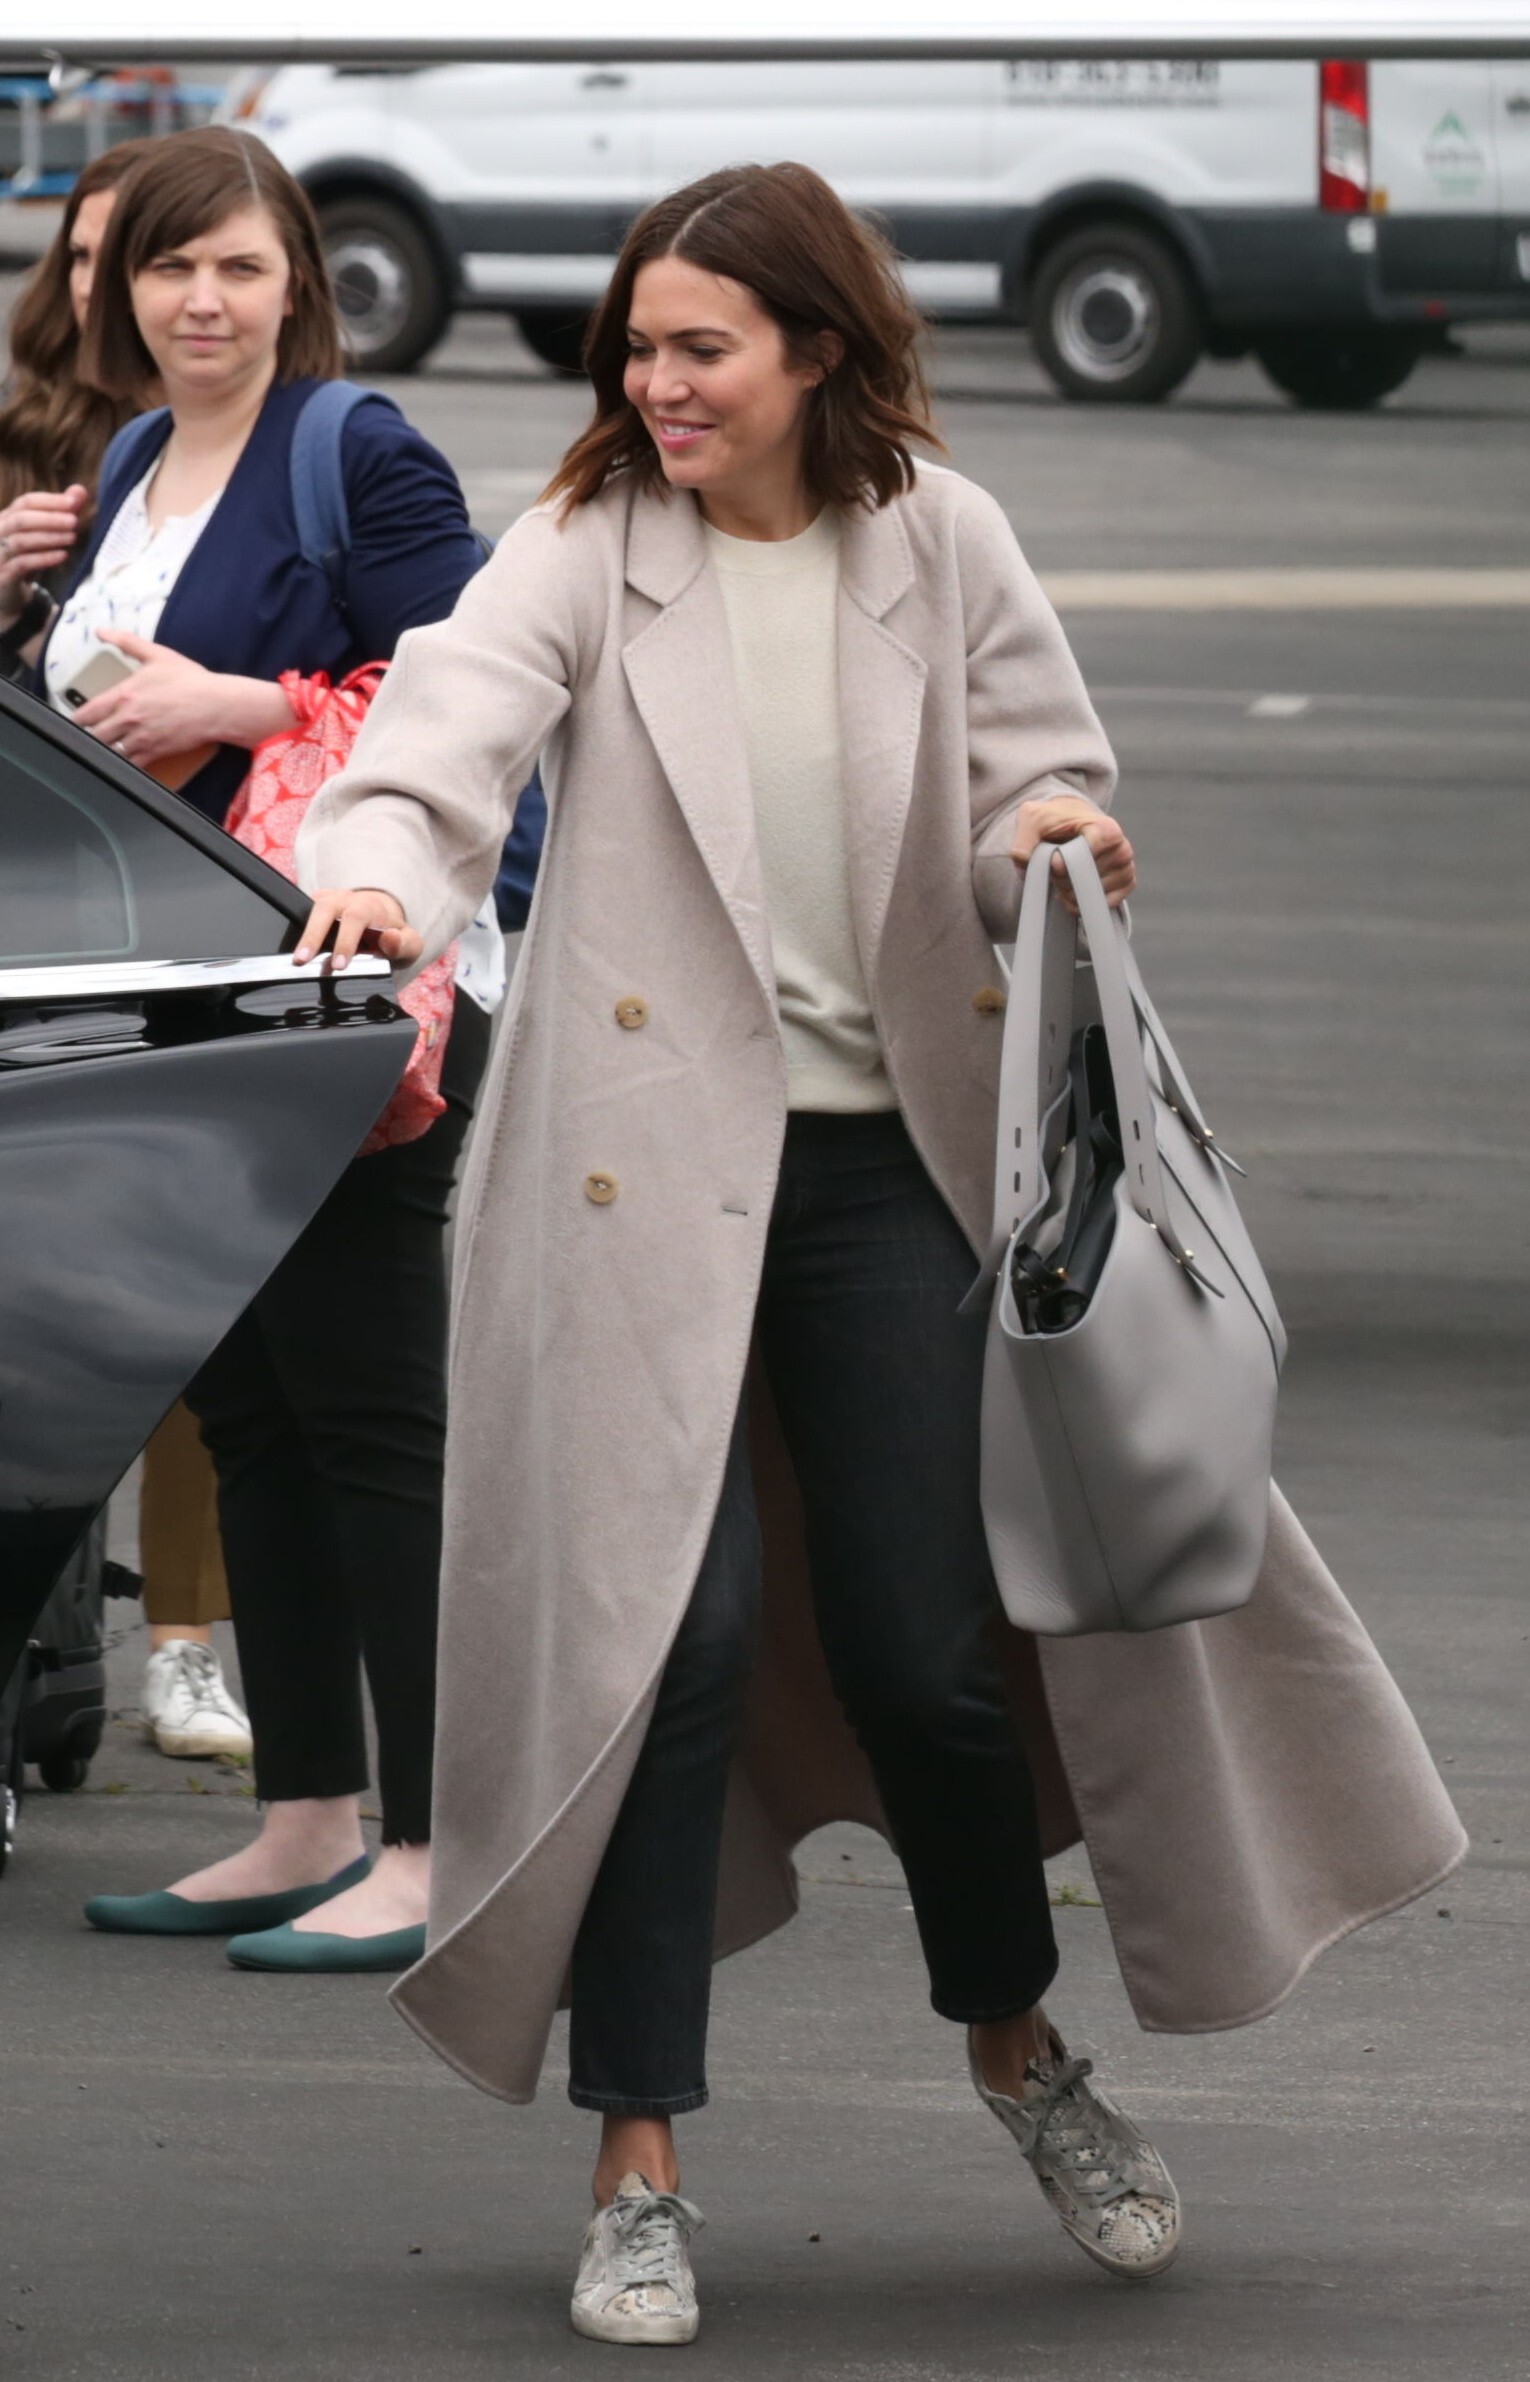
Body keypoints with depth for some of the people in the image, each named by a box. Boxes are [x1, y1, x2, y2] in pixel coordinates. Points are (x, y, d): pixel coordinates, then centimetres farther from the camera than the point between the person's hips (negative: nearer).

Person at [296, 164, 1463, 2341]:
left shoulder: (941, 547, 3)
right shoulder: (584, 554, -4)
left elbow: (1035, 782, 8)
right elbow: (450, 731, -19)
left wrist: (1055, 838, -16)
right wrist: (377, 875, -41)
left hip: (889, 1157, 2)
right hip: (651, 1160, -2)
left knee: (928, 1645, 4)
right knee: (674, 1627, -9)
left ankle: (1016, 2038, 33)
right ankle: (639, 2166, 0)